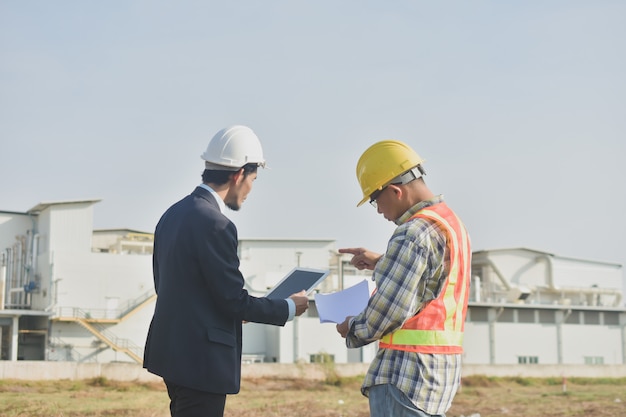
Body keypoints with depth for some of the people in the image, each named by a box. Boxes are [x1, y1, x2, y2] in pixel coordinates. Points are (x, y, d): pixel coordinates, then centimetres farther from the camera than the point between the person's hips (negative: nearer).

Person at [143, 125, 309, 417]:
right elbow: (234, 300, -16)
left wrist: (236, 309, 21)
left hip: (171, 349, 9)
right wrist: (290, 308, -2)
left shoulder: (173, 215, 8)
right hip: (201, 360, -9)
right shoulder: (214, 225, -20)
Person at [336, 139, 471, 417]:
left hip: (408, 371, -10)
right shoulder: (451, 222, 13)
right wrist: (380, 263, 23)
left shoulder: (415, 233, -17)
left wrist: (353, 330, 0)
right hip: (443, 367, 10)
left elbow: (389, 308, -18)